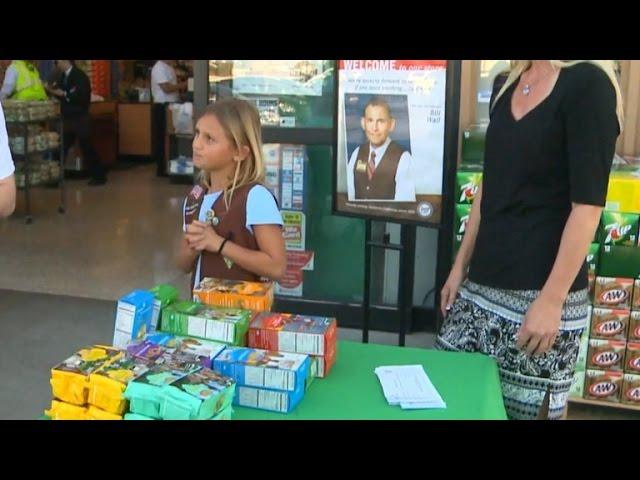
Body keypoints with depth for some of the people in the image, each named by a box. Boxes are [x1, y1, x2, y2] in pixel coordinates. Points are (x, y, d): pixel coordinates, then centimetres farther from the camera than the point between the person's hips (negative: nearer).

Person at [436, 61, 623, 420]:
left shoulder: (589, 83, -10)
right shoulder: (509, 84, 11)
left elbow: (587, 207, -15)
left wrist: (552, 300, -18)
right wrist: (461, 265, 14)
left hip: (538, 292, -7)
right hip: (482, 284, 7)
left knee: (526, 406, 5)